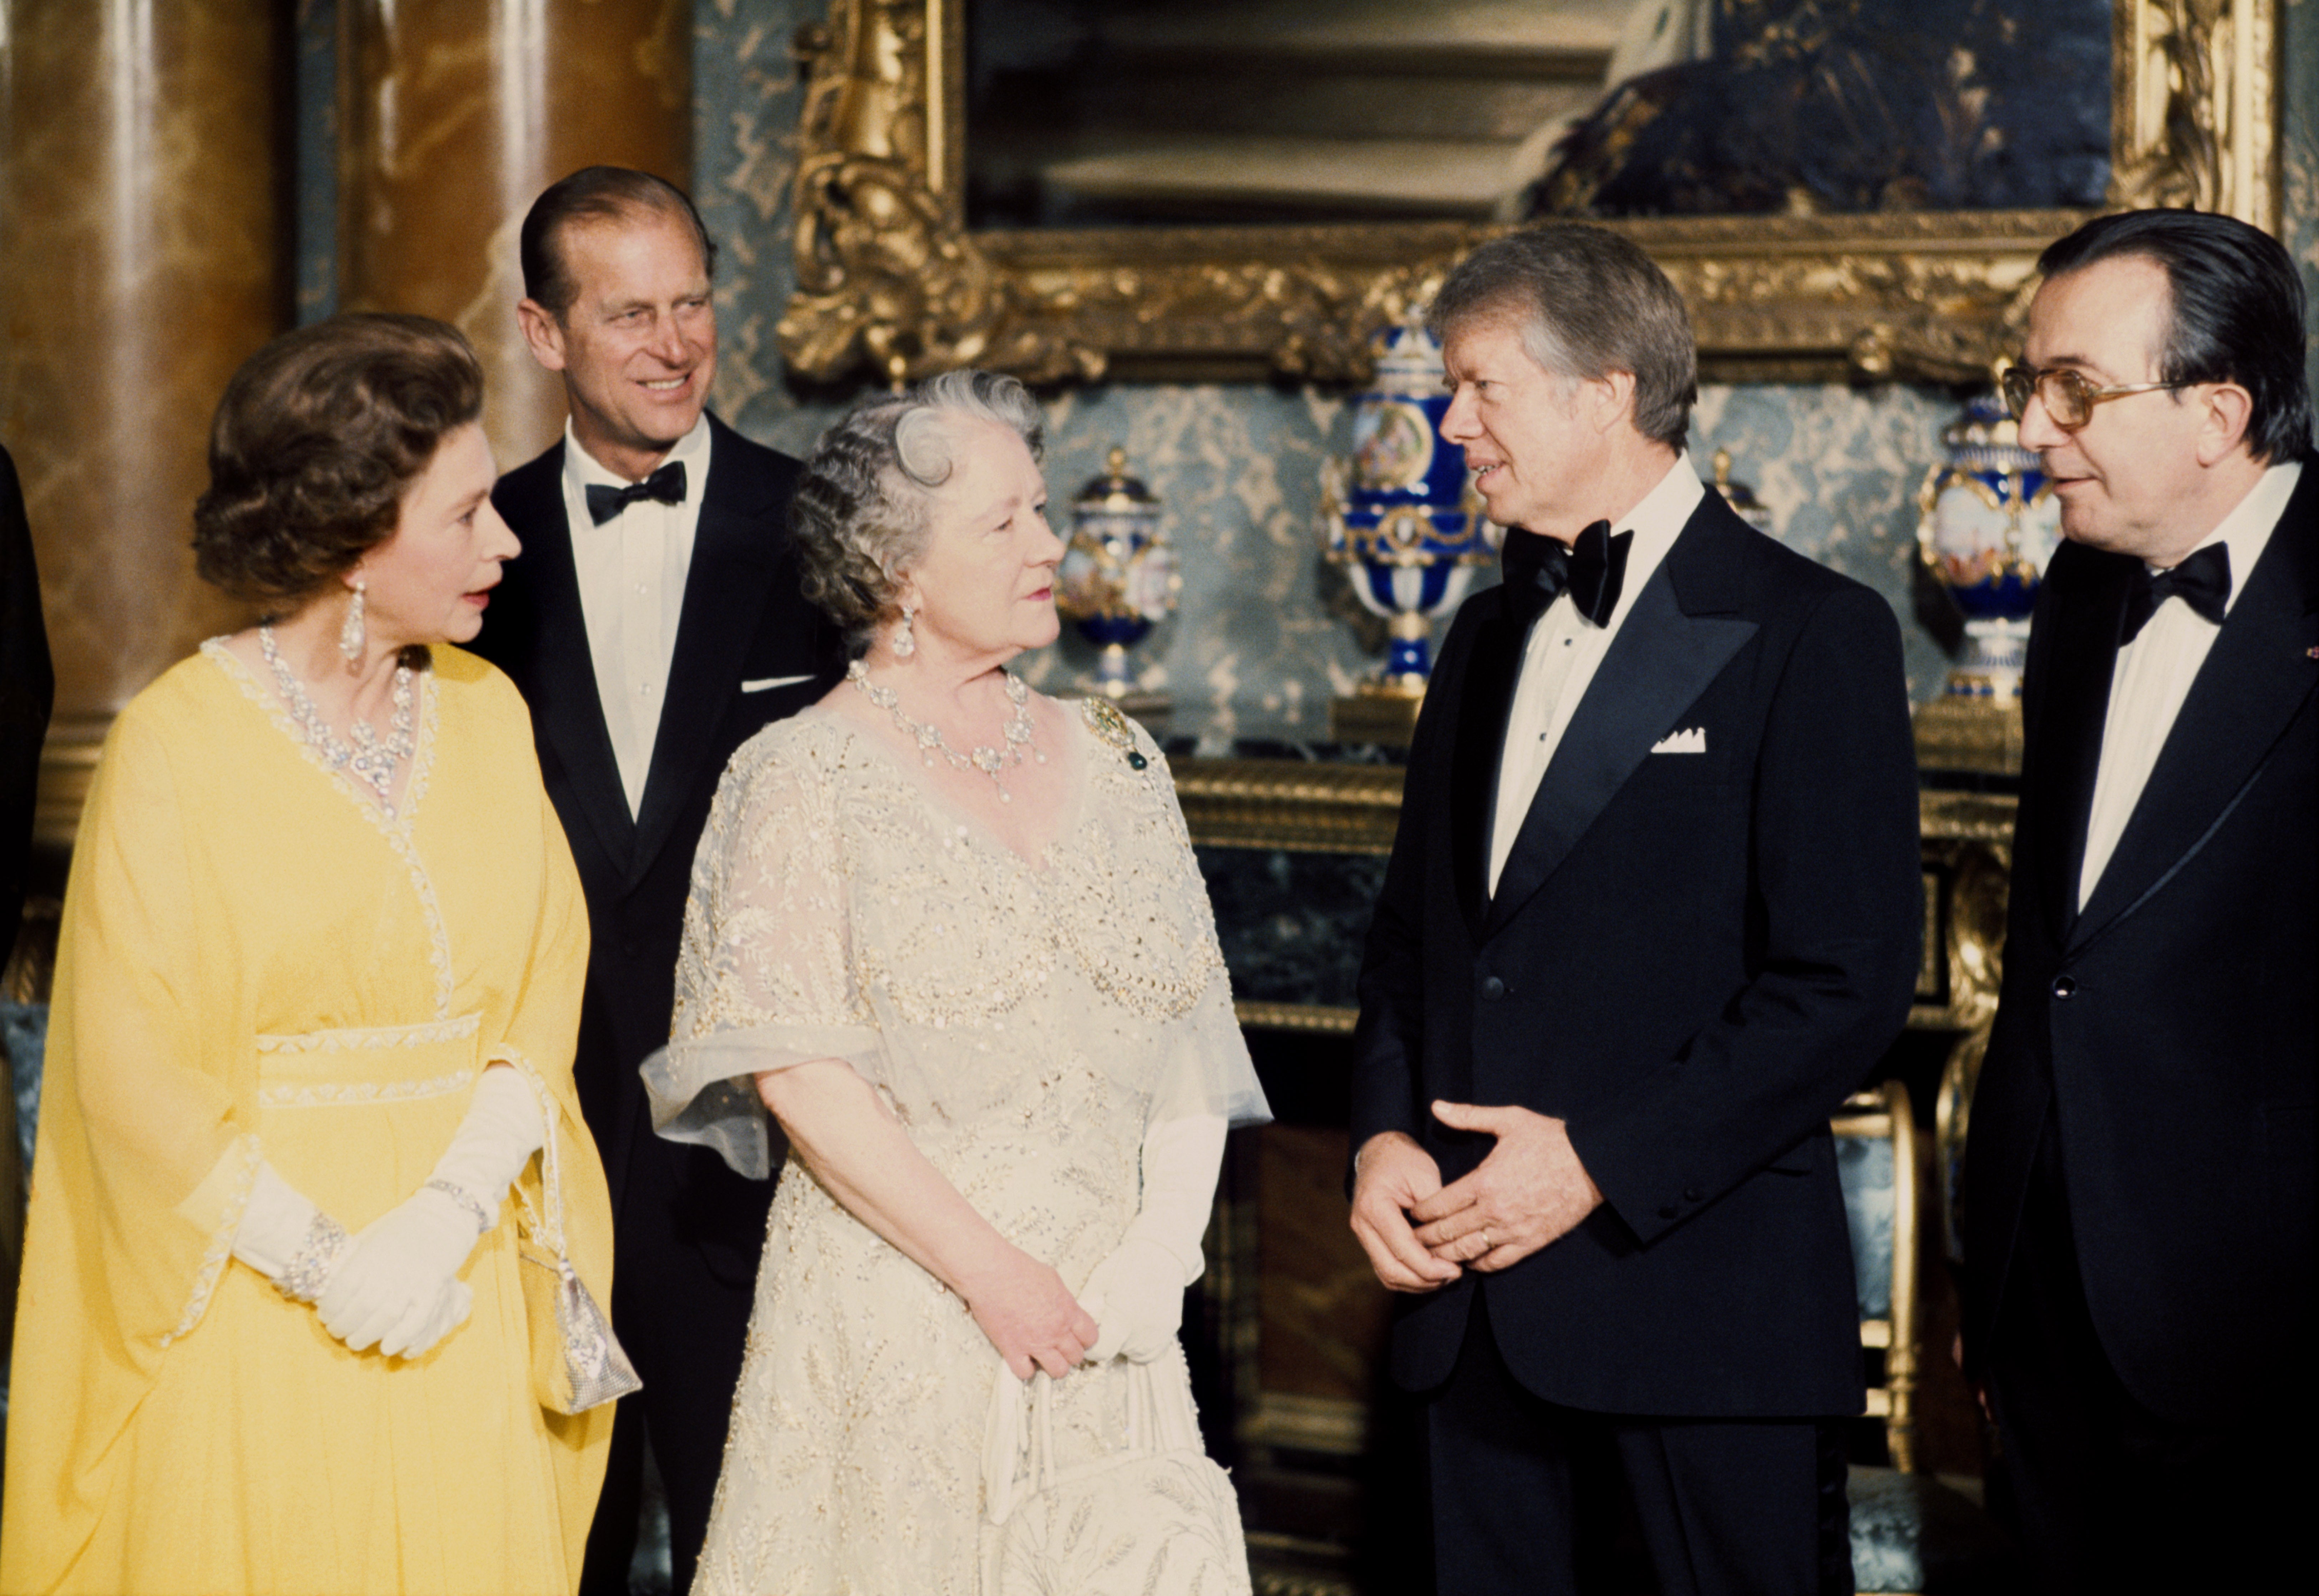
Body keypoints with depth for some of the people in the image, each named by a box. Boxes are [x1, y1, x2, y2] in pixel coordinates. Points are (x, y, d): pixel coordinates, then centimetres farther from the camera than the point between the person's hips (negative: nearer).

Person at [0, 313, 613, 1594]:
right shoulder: (178, 742, -10)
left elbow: (547, 989, 1)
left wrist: (447, 1217, -13)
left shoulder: (487, 710, 5)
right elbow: (132, 1069, -10)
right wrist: (323, 1264, -16)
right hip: (257, 1307, -4)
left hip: (465, 1285, 4)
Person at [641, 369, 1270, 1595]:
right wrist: (991, 1271, -14)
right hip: (896, 1329, -4)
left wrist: (1157, 1255, -7)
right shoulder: (803, 779, -4)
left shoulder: (1113, 761, 10)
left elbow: (1194, 1038, 8)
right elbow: (797, 1074, -11)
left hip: (1105, 1324, 4)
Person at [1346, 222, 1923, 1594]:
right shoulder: (1491, 636, 16)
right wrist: (1384, 1132, 2)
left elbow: (1849, 983, -14)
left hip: (1710, 1290, -6)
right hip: (1476, 1293, 6)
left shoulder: (1814, 634, -7)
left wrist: (1599, 1163, -16)